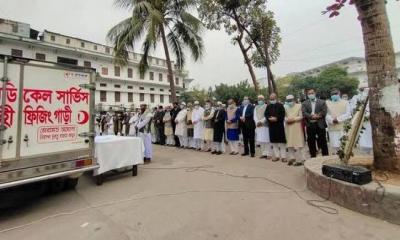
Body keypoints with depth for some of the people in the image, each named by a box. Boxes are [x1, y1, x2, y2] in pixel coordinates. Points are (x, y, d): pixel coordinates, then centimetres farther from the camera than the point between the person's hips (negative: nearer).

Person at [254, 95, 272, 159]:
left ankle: (268, 154, 1)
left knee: (266, 140, -5)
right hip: (258, 126, 5)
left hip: (265, 125, -5)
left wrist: (261, 121, -16)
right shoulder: (256, 107, 16)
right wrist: (257, 122, -8)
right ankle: (263, 153, 12)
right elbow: (255, 116, 8)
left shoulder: (267, 106, -1)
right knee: (261, 140, 5)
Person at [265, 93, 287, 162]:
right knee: (274, 141, 8)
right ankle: (276, 155, 19)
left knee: (282, 141, 0)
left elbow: (282, 115, -8)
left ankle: (283, 156, 9)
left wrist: (276, 118, -18)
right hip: (271, 125, 4)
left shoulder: (280, 105, -1)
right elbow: (266, 114, 8)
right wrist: (269, 118, -11)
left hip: (279, 125, -4)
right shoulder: (268, 106, 12)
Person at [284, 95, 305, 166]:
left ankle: (299, 160, 5)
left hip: (296, 127, -4)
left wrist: (293, 119, -19)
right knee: (289, 143, 6)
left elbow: (301, 117, -7)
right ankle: (291, 158, 16)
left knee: (297, 143, -3)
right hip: (288, 127, 4)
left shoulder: (299, 106, -2)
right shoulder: (286, 107, 11)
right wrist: (286, 119, -10)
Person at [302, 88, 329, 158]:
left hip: (320, 124, -1)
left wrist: (317, 116, -17)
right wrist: (312, 116, -19)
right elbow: (304, 113, -6)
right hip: (310, 125, 1)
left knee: (323, 142, 7)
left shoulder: (322, 102, 7)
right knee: (311, 142, 6)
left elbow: (324, 112, -5)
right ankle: (313, 157, 17)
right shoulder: (304, 103, 8)